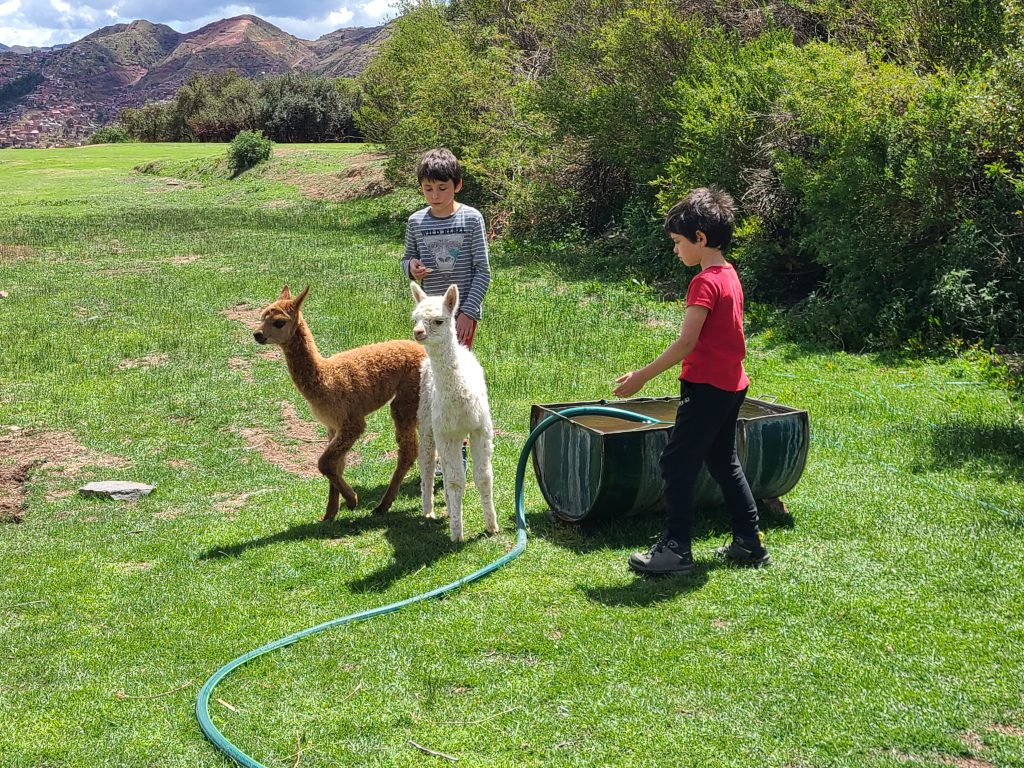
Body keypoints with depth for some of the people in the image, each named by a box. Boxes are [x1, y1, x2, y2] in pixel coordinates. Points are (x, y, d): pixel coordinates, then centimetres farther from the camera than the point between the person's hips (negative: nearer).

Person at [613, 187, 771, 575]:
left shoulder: (705, 282, -18)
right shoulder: (730, 275, 11)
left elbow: (686, 343, -22)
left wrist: (641, 376, -18)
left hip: (707, 387, -10)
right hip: (732, 384, 10)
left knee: (677, 463, -3)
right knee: (724, 462, 18)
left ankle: (676, 549, 0)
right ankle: (749, 542, 23)